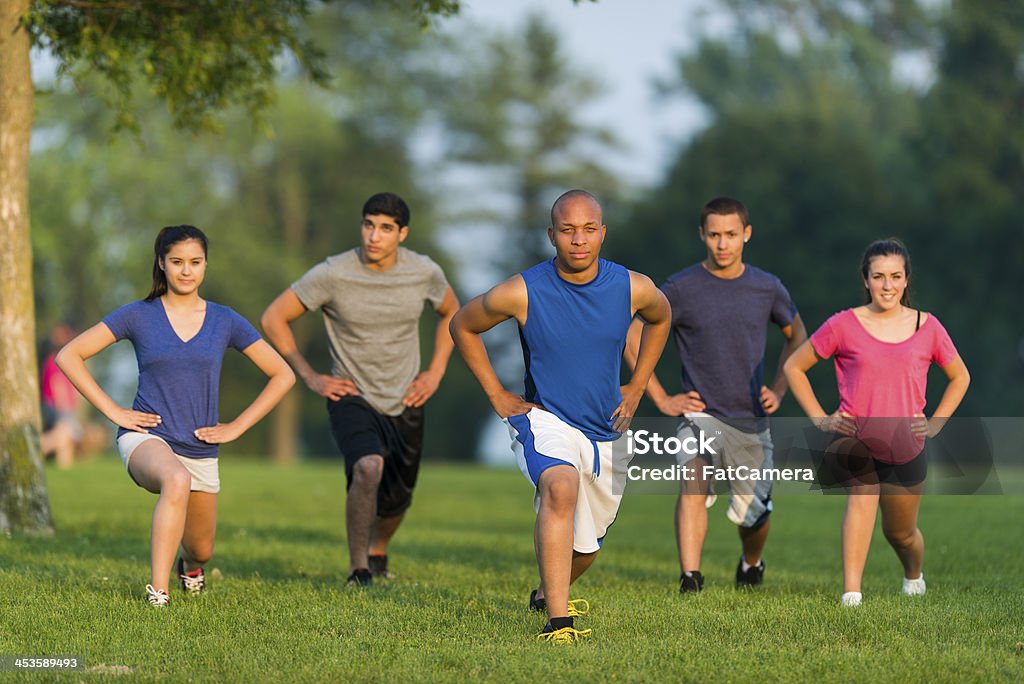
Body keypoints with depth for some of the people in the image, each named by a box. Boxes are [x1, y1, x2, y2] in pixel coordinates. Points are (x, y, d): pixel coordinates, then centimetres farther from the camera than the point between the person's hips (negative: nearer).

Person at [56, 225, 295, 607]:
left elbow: (282, 375, 8)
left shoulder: (225, 322, 3)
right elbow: (69, 356, 0)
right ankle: (157, 593, -38)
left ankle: (189, 567, 53)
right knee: (177, 480, -39)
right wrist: (113, 412, -6)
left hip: (200, 450, 4)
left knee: (201, 551, 13)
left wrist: (236, 427, 1)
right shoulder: (138, 316, -1)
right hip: (146, 437, -4)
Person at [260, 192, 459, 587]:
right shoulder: (332, 274, -16)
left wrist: (435, 373, 6)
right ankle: (358, 570, -17)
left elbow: (451, 314, 17)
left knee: (396, 501, 14)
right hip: (352, 399, -4)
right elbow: (273, 319, -5)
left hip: (405, 404, 4)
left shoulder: (424, 273, -6)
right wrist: (310, 378, -7)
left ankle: (377, 552, 49)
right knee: (369, 469, -32)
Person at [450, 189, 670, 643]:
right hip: (544, 420, -4)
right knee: (561, 488, -36)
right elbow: (462, 326, 3)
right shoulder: (521, 293, -16)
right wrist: (497, 395, 1)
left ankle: (546, 594, 50)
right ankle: (557, 622, -41)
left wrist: (635, 389, 13)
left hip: (606, 432, 4)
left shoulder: (633, 289, -8)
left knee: (584, 547, 15)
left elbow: (660, 318, 17)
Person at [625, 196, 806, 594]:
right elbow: (634, 337, 1)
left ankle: (751, 564, 44)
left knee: (753, 513, 10)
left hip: (752, 420, 3)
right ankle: (690, 581, -35)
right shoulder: (681, 289, -7)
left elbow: (796, 337, 19)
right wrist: (661, 399, -3)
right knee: (693, 483, -29)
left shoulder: (767, 289, 1)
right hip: (700, 414, -3)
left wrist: (779, 390, 8)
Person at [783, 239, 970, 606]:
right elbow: (794, 367, 8)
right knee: (862, 491, -33)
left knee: (901, 533, 16)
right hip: (854, 439, -2)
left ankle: (914, 578, 52)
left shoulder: (927, 327, 2)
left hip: (905, 448, 2)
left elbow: (960, 377, 18)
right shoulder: (844, 325, -3)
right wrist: (820, 419, 0)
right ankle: (851, 596, -40)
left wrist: (935, 424, 7)